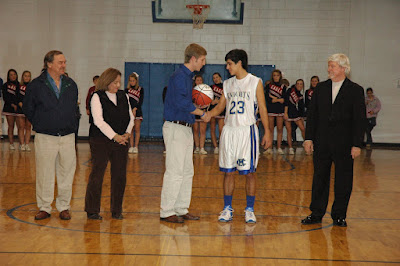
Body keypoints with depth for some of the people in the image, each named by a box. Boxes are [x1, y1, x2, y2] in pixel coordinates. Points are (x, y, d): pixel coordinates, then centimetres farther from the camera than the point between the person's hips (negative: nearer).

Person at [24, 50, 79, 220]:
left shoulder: (71, 85, 9)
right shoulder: (36, 85, -2)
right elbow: (28, 109, 6)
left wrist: (72, 126, 12)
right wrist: (40, 125, 5)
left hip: (67, 136, 3)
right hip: (45, 137, -3)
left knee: (67, 173, 5)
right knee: (44, 174, 2)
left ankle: (64, 207, 16)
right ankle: (44, 207, 13)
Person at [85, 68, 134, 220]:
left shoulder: (123, 96, 13)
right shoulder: (97, 97, -3)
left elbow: (130, 117, 15)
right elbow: (99, 122, -12)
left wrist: (127, 133, -3)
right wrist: (115, 136, -15)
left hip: (121, 141, 5)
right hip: (100, 141, -5)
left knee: (120, 175, 3)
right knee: (97, 174, -3)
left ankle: (116, 211, 14)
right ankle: (92, 211, 6)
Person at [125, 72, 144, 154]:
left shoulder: (140, 90, 5)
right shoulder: (127, 90, 8)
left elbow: (141, 101, -3)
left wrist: (135, 109, -17)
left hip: (137, 111, -1)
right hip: (129, 111, 1)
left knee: (137, 129, -4)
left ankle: (136, 146, -3)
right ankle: (131, 146, 1)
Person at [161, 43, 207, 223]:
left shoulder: (188, 76, 17)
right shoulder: (179, 76, -13)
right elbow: (180, 102, -23)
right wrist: (201, 113, -12)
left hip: (186, 128, 10)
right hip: (175, 128, -10)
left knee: (187, 172, 13)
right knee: (175, 172, -7)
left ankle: (181, 209, 20)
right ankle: (166, 212, 0)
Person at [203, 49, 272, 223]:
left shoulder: (255, 82, 0)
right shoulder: (227, 84, 12)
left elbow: (262, 109, -1)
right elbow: (220, 106, 14)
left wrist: (267, 132, -6)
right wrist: (209, 114, -8)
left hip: (247, 130, -4)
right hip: (229, 130, 4)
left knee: (249, 173, 0)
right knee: (228, 172, 5)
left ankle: (250, 210, 10)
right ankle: (227, 209, 14)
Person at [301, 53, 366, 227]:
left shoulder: (355, 90, -2)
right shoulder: (320, 88, 8)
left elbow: (360, 119, -4)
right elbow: (312, 114, 9)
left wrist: (357, 144, -10)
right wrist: (309, 138, 2)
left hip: (344, 144, -3)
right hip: (322, 143, 3)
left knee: (343, 181, 5)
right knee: (319, 179, 8)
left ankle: (339, 215, 17)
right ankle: (316, 214, 16)